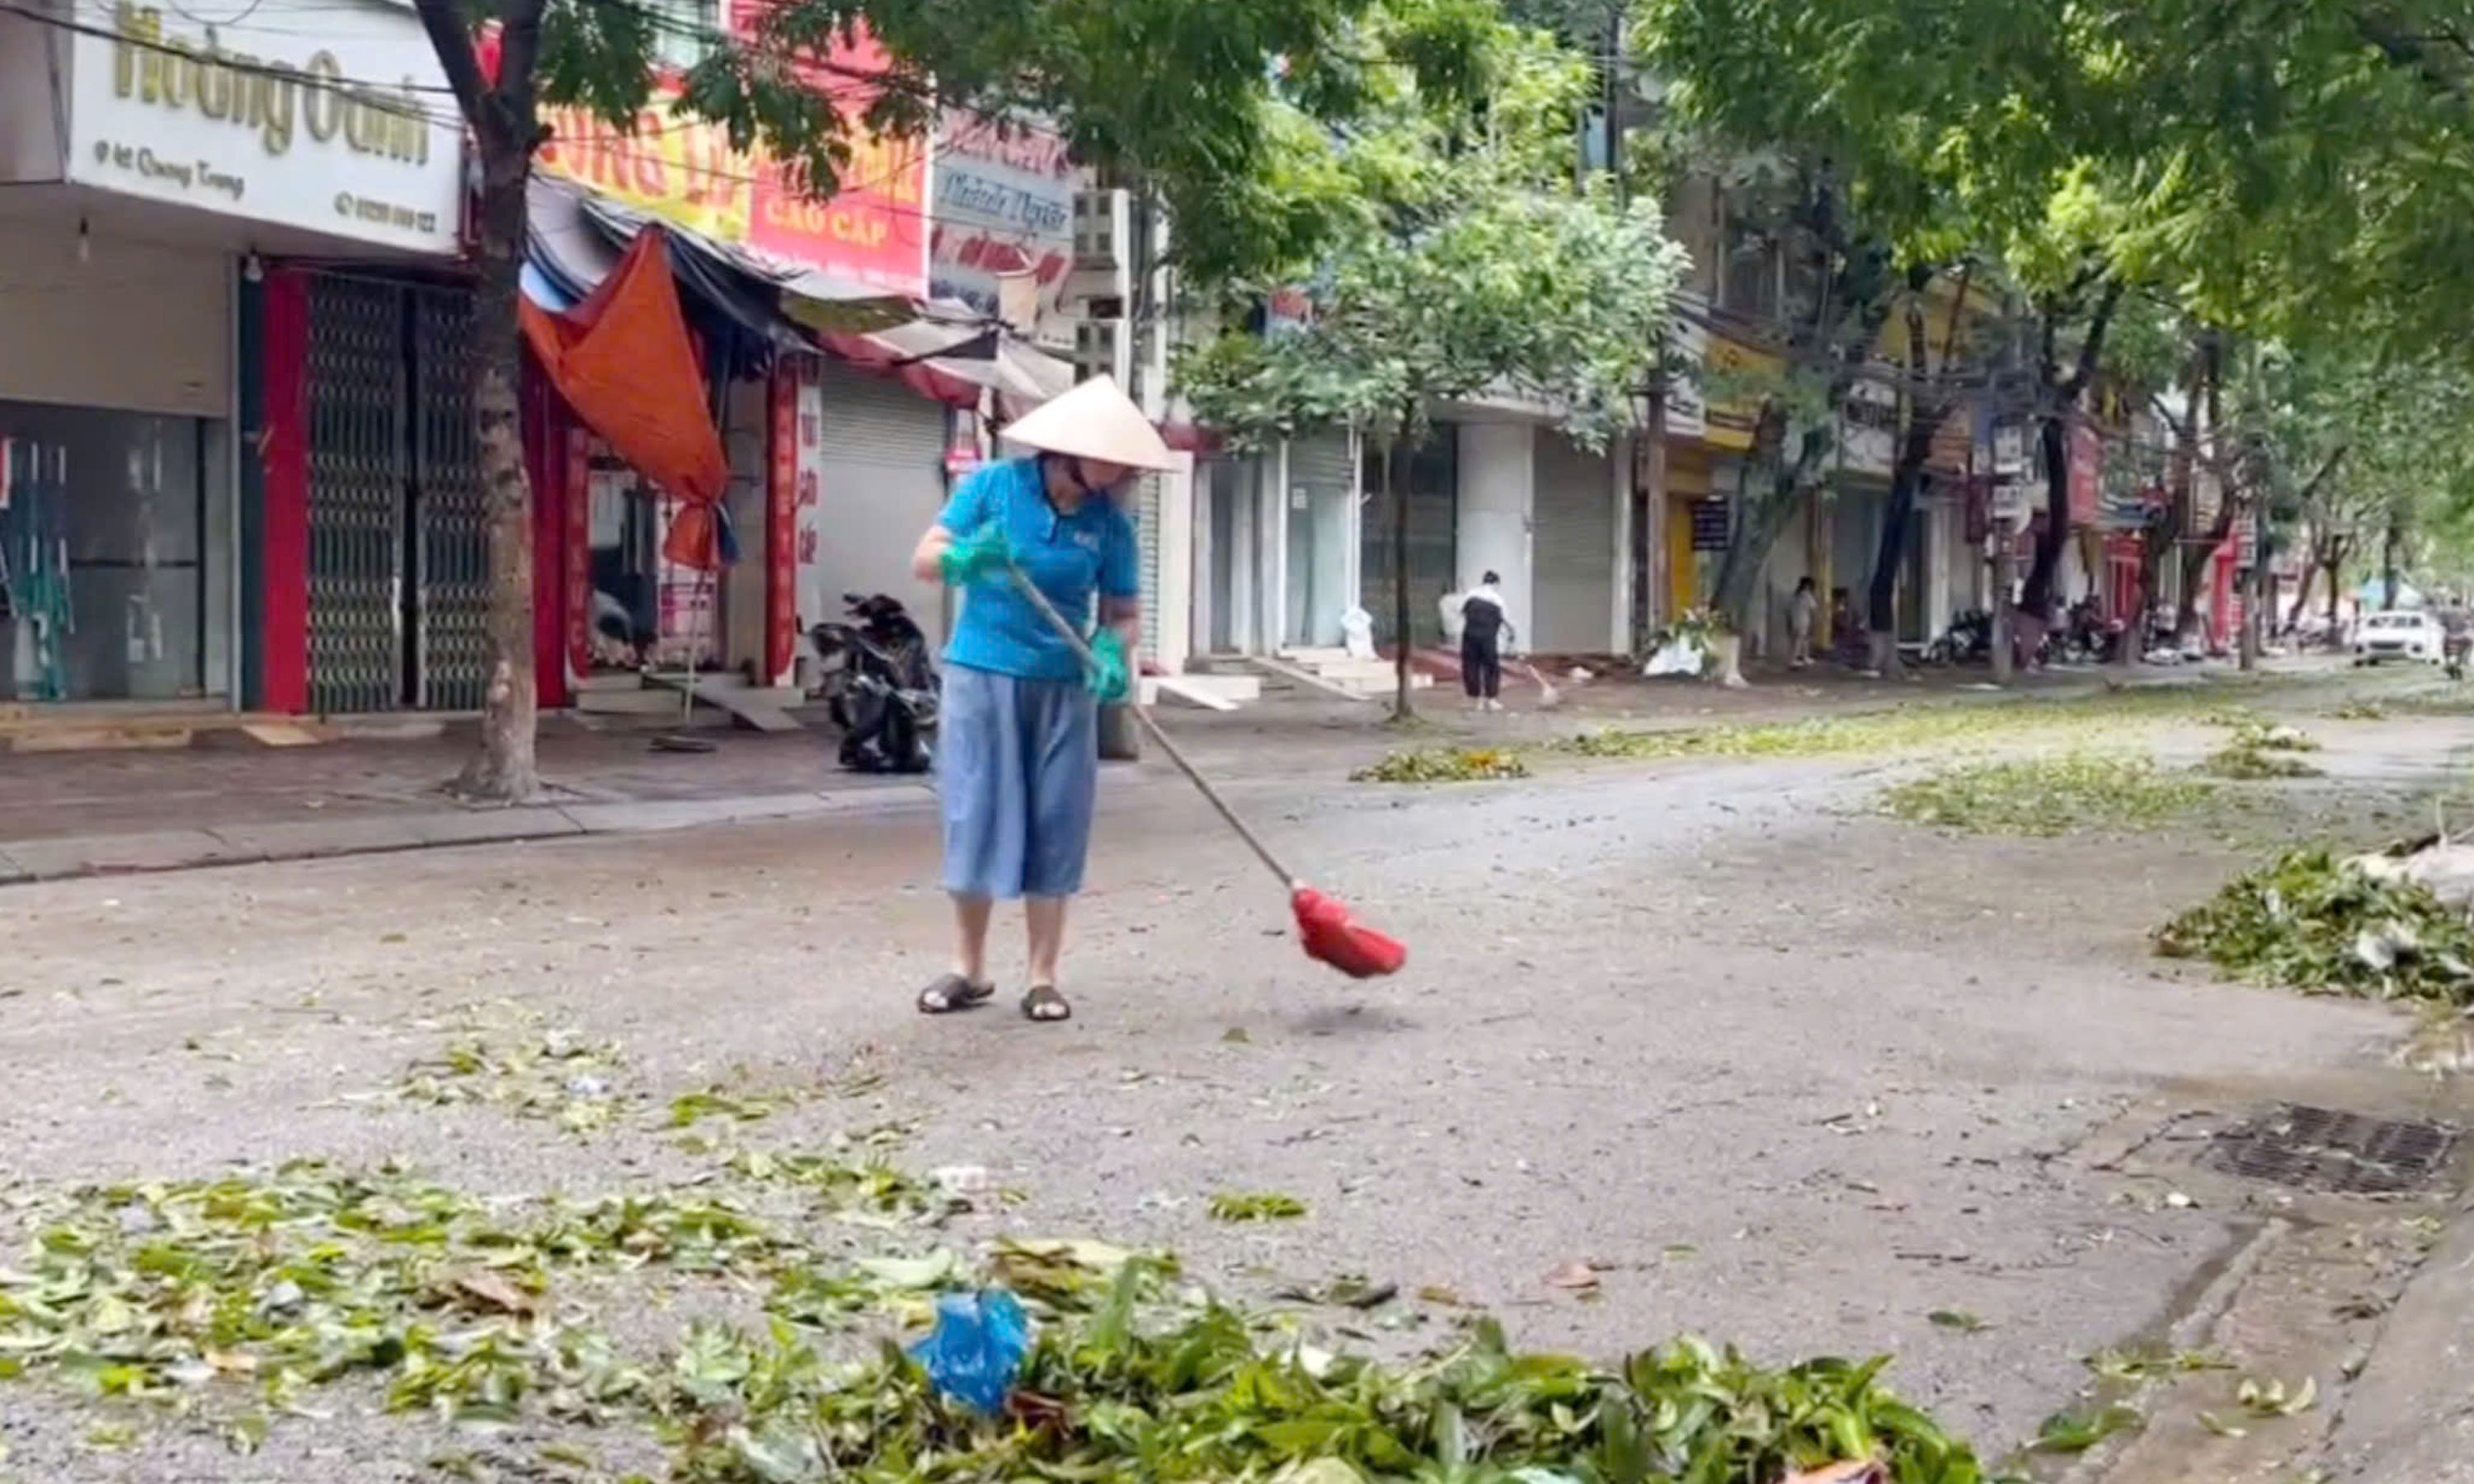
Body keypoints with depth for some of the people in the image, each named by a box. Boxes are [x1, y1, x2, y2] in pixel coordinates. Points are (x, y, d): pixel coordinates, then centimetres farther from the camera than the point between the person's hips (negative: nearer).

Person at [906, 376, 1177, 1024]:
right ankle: (969, 970, 17)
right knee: (975, 820, 3)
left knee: (1054, 830, 3)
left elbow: (1123, 613, 4)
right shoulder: (993, 485, -6)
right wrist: (964, 558, -26)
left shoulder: (1110, 524, -2)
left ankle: (1042, 978, 13)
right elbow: (924, 560, -3)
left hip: (1064, 689, 1)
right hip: (981, 678, -1)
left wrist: (1114, 653, -18)